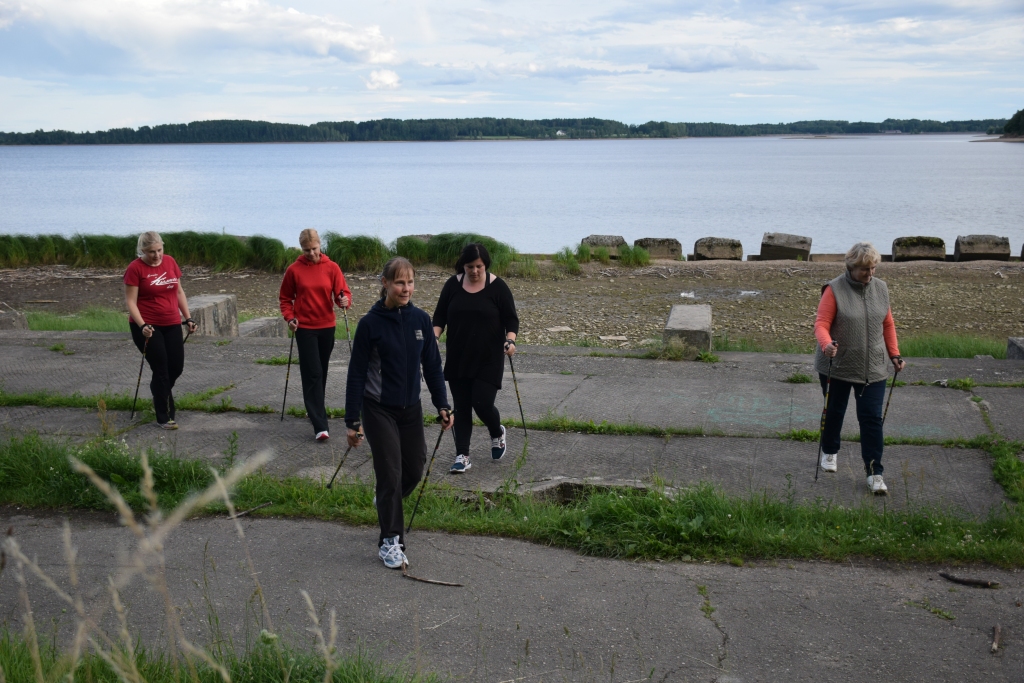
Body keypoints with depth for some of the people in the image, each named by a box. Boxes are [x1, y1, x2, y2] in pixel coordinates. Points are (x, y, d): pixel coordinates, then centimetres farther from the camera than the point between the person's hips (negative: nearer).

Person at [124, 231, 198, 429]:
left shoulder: (170, 262, 6)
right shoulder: (135, 268, -10)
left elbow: (179, 292, 14)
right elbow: (130, 301, -12)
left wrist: (188, 318, 8)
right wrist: (142, 326, -23)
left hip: (171, 325, 5)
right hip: (147, 327, -5)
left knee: (176, 367, 7)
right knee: (161, 369, -3)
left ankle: (158, 395, 38)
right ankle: (164, 418, 8)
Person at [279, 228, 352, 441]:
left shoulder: (331, 268, -1)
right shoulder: (294, 270, -2)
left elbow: (343, 291, -3)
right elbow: (285, 297, 7)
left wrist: (344, 300, -25)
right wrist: (289, 317, -8)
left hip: (327, 326, 2)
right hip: (304, 328, -2)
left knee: (321, 372, 14)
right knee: (312, 374, -8)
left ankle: (315, 409, 34)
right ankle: (320, 425, -12)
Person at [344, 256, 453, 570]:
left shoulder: (420, 320, -1)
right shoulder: (370, 323, -12)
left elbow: (432, 365, 6)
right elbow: (357, 373, -9)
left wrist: (442, 405, 2)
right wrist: (353, 421, -9)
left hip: (411, 408, 4)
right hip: (379, 411, -4)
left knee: (414, 470, 12)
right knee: (390, 474, -5)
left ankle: (386, 502, 44)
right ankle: (390, 542, 10)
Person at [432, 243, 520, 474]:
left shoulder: (497, 286, -6)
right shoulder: (453, 285, 2)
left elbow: (511, 318, -3)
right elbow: (440, 315, 7)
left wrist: (510, 339, -21)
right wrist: (434, 336, -11)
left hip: (488, 360, -3)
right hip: (458, 359, 3)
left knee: (482, 403, -8)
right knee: (461, 407, 4)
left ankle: (497, 433, 25)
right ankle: (462, 456, 11)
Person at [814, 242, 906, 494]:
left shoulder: (880, 288, 4)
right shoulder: (835, 290, -11)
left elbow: (888, 324, 13)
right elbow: (821, 324, -16)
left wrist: (894, 354, 7)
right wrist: (826, 345, -36)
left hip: (873, 368, 3)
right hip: (837, 366, -2)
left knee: (872, 417, -3)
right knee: (834, 411, 15)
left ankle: (874, 473, 1)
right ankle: (829, 452, 42)